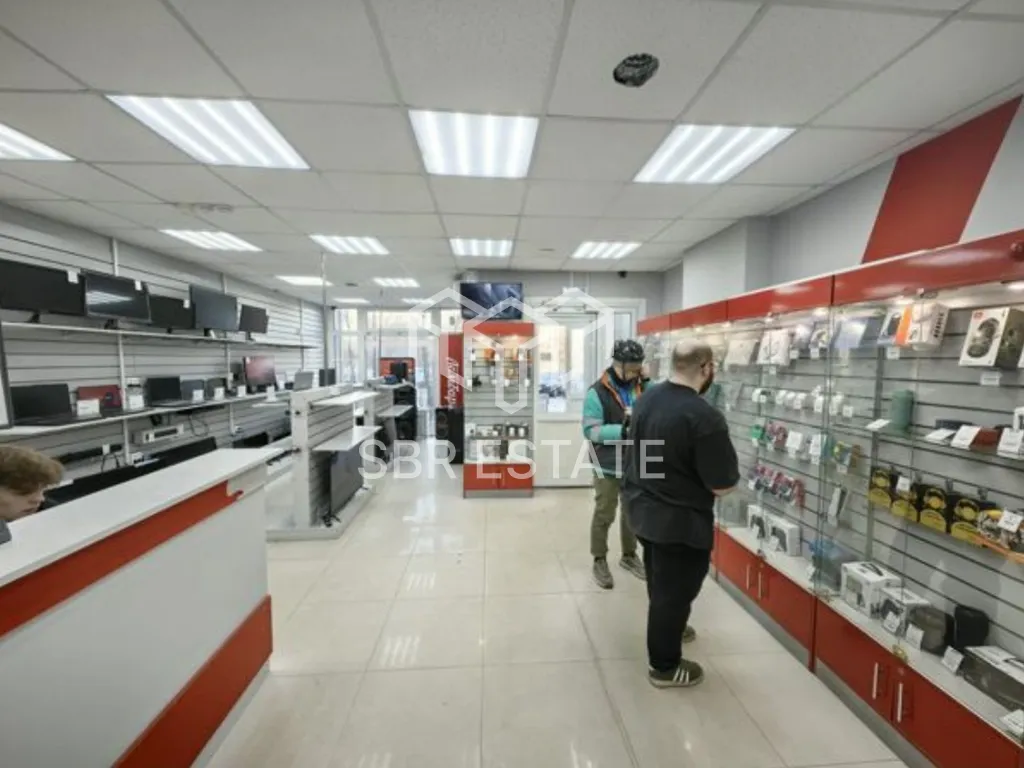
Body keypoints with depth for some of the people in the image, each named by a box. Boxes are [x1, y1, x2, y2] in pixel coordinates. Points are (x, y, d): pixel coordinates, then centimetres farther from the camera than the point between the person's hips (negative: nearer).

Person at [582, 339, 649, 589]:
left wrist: (647, 383, -13)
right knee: (604, 515, 10)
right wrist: (621, 430, -28)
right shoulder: (598, 392, -14)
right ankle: (600, 561, 29)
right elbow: (590, 430, -17)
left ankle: (629, 555, 41)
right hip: (608, 466, -5)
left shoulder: (641, 388, 1)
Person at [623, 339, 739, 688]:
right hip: (680, 521, -7)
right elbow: (723, 485, -20)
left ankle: (666, 628, 53)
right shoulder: (704, 417, -28)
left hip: (642, 508, 8)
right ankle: (664, 666, 34)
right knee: (674, 590, 13)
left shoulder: (648, 397, -4)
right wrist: (731, 474, 1)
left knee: (659, 581, 28)